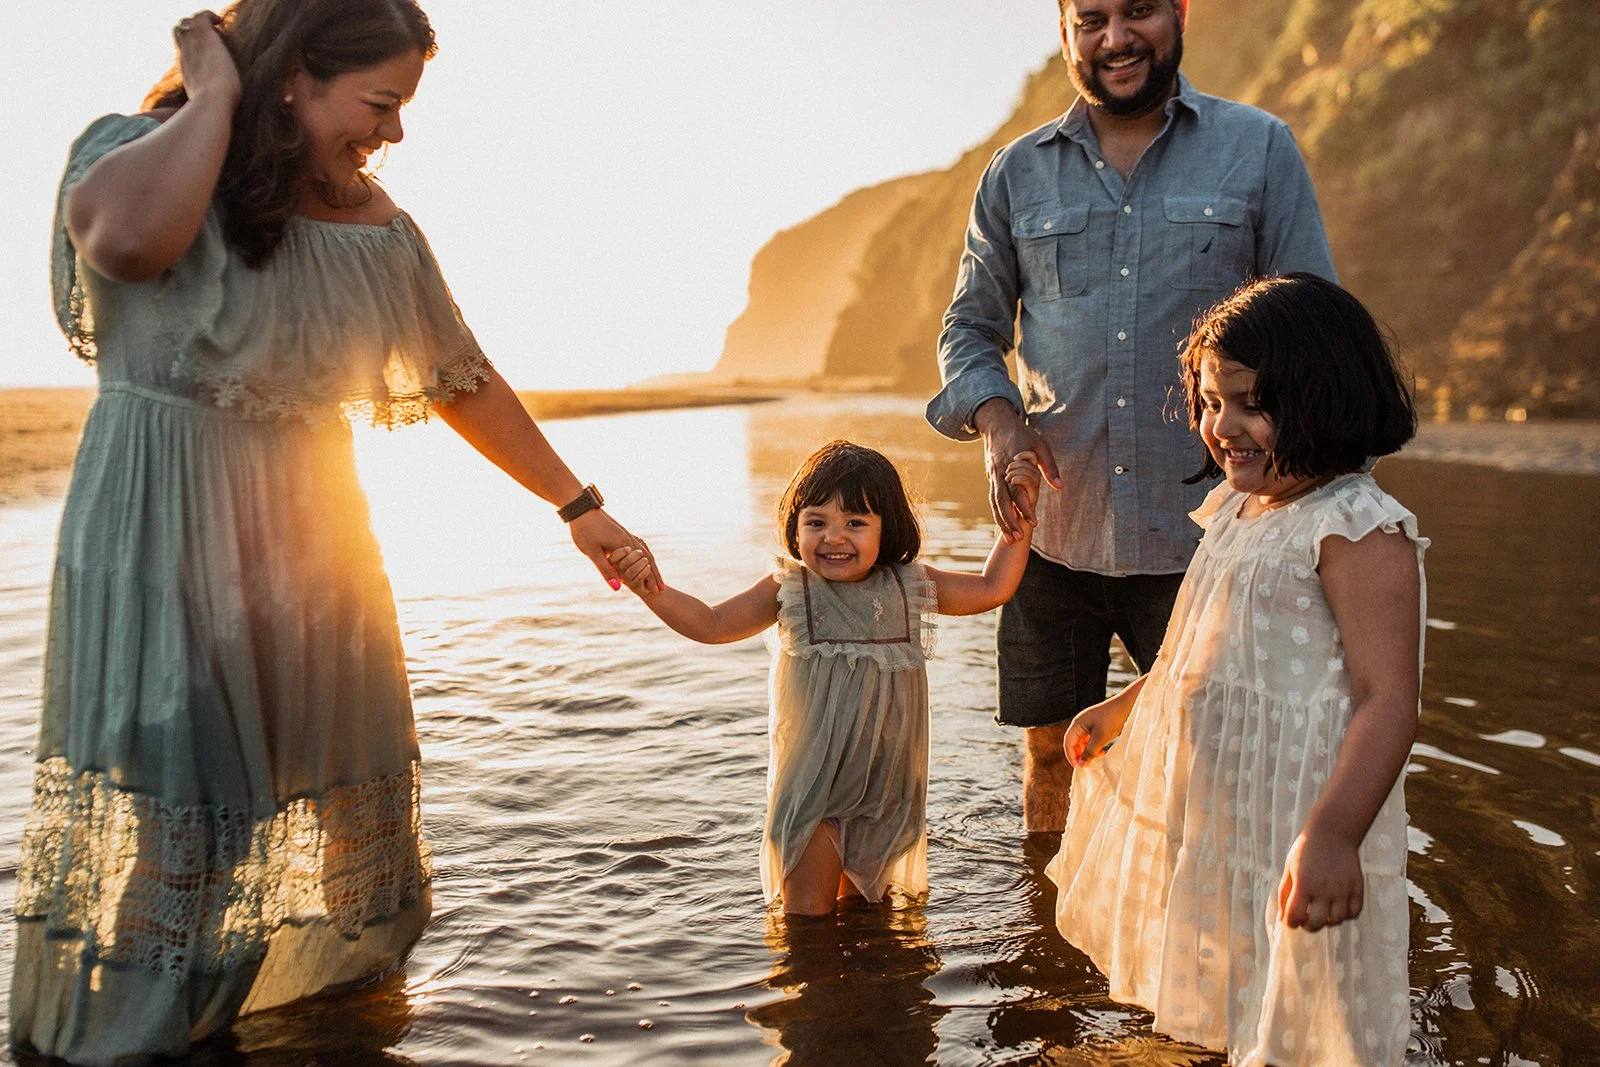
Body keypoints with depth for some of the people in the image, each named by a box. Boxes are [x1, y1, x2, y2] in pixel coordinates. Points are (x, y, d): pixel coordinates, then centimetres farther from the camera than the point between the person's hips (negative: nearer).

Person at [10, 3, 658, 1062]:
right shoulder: (141, 151, -5)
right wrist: (212, 96, -15)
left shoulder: (377, 227, 7)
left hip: (316, 547, 5)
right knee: (153, 830, -2)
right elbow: (122, 237, -31)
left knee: (343, 821, 10)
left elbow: (464, 382, 15)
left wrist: (580, 506, 18)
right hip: (157, 550, -5)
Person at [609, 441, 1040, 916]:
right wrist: (651, 589, -21)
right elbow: (711, 624, -6)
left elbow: (991, 588, 8)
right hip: (811, 780, -2)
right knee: (807, 911, 3)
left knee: (863, 901, 17)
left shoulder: (910, 587, -2)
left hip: (887, 778, 2)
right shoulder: (788, 591, -8)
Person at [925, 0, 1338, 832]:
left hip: (1199, 533, -2)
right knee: (1051, 749, 13)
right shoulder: (1018, 172, 10)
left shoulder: (1260, 150, 4)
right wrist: (995, 418, -7)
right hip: (1051, 530, 2)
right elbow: (969, 327, 14)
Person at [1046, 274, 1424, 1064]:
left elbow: (1387, 701, -26)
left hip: (1292, 827, -8)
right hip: (1210, 811, 9)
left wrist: (1333, 834, -35)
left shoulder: (1359, 531, -20)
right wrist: (1121, 708, 29)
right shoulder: (1236, 509, 7)